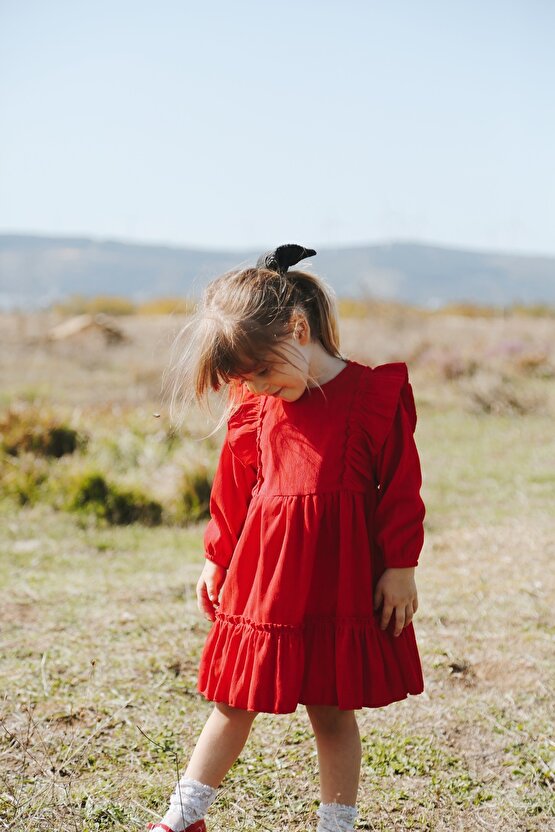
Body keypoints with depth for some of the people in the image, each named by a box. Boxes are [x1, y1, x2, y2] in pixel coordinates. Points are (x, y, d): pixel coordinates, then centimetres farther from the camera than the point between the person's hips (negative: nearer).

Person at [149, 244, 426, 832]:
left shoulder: (376, 394, -9)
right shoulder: (252, 406, 3)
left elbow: (401, 486, -4)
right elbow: (232, 488, 14)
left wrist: (400, 567, -4)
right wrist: (216, 559, 16)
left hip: (340, 579, -3)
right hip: (260, 574, 3)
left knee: (332, 712, 7)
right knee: (234, 703, 11)